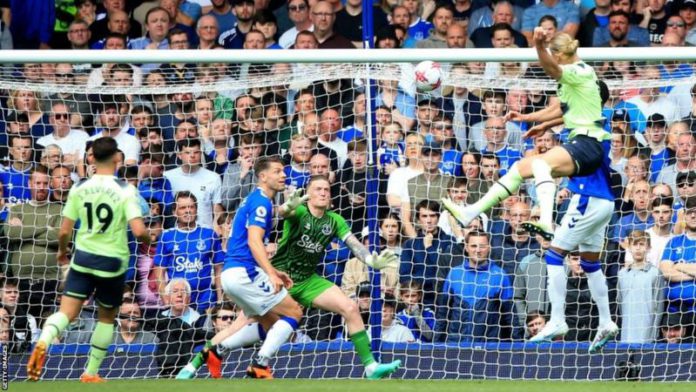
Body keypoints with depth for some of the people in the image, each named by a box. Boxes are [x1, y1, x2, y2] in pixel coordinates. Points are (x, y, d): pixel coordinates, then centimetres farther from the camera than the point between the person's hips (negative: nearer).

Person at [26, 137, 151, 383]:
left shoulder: (79, 189, -1)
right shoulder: (125, 190, -10)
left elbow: (64, 231, 1)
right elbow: (138, 231, -19)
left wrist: (62, 251, 22)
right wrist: (148, 241, 5)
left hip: (83, 258, 1)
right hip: (113, 262, -1)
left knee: (66, 312, -3)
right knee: (107, 317, 18)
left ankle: (43, 343, -34)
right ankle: (91, 373, 21)